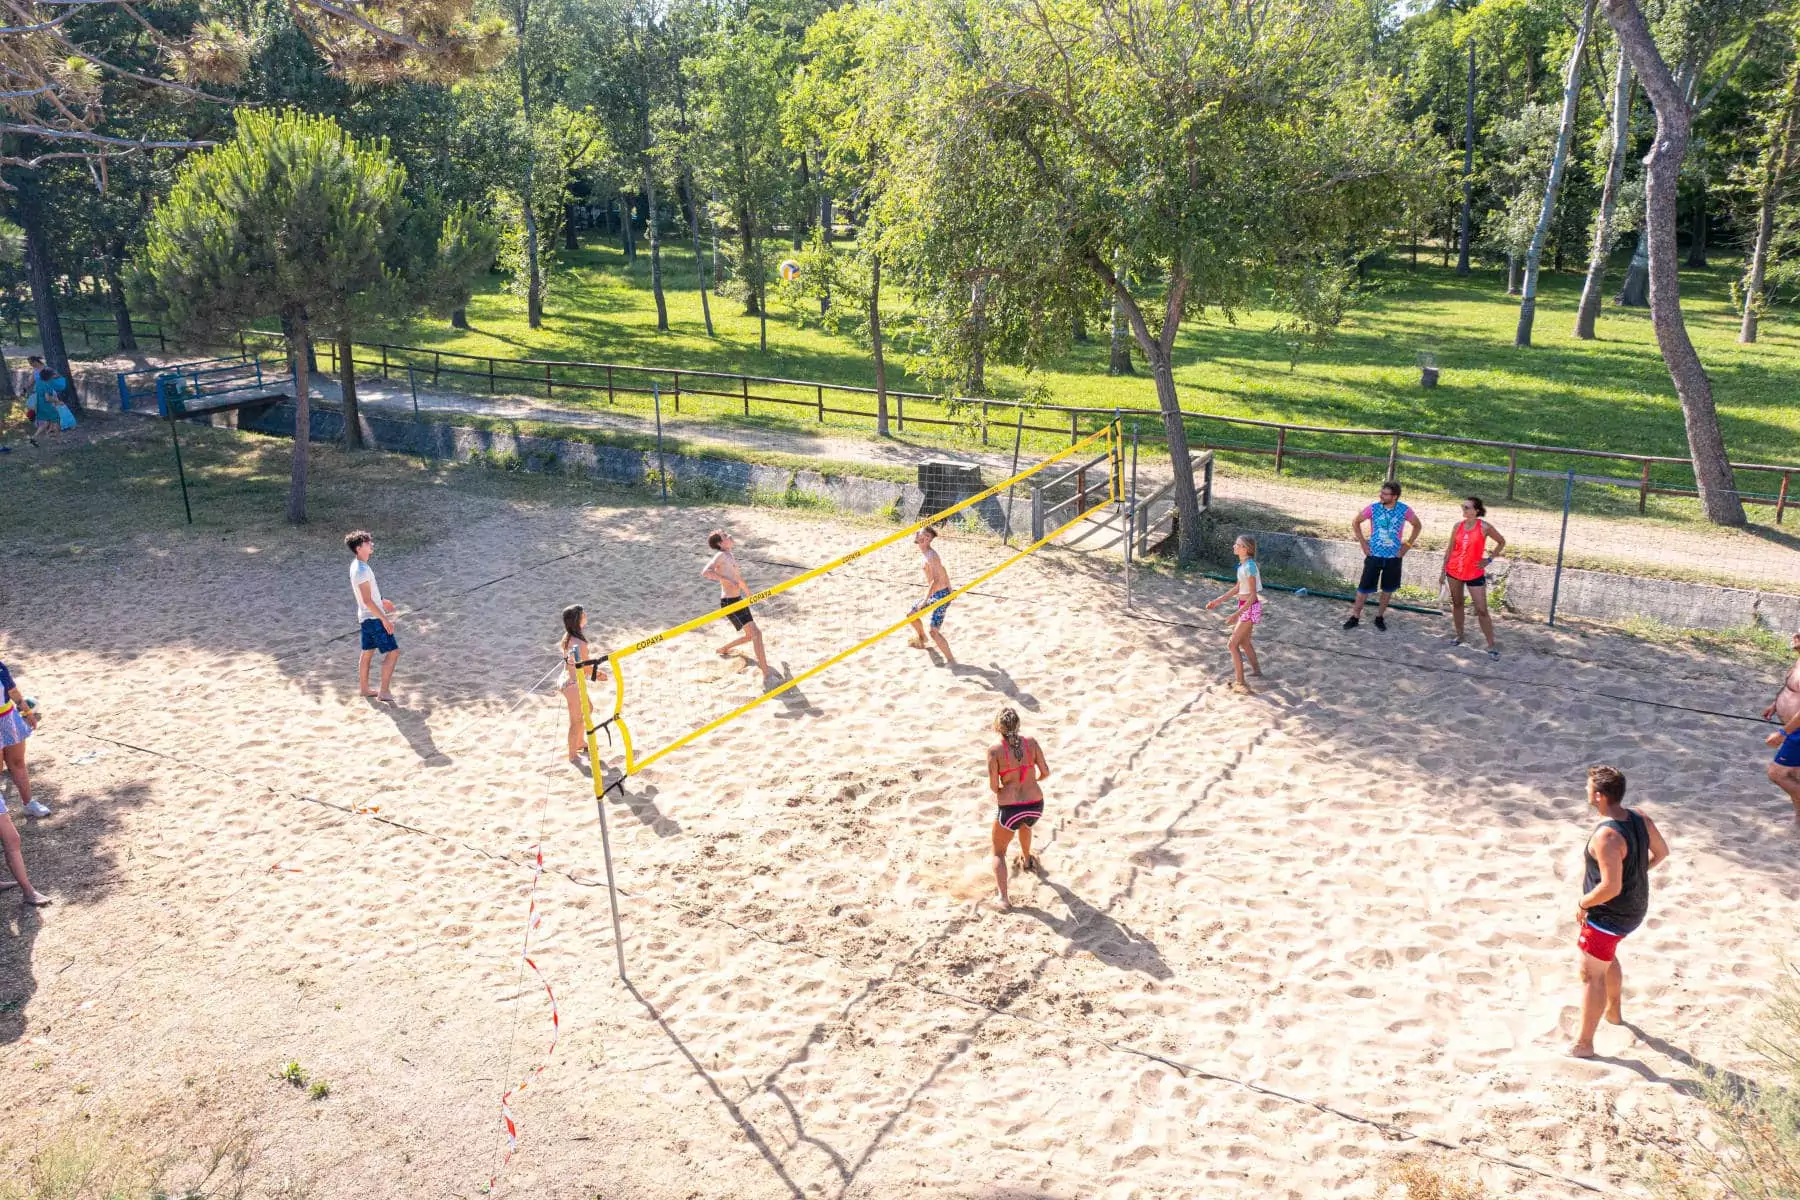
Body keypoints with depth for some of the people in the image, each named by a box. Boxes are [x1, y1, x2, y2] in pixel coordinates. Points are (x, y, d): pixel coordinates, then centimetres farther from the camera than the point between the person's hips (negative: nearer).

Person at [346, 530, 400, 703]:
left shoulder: (356, 565, 7)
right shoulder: (362, 570, -23)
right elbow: (367, 601, -24)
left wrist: (379, 601, 31)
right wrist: (384, 619, -21)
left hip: (366, 617, 10)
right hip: (373, 618, -10)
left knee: (367, 653, 18)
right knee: (393, 651, -7)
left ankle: (363, 689, 29)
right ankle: (383, 693, -5)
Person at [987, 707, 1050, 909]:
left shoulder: (995, 750, -12)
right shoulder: (1031, 742, -4)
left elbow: (993, 785, -13)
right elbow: (1045, 772, 0)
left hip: (1009, 808, -4)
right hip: (1036, 805, 4)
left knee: (998, 853, 18)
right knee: (1025, 824, 41)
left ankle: (1003, 897, 4)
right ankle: (1027, 860, 63)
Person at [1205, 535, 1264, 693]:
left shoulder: (1249, 566, -23)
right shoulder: (1242, 565, 5)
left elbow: (1253, 595, -23)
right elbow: (1237, 588, 16)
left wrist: (1237, 613, -27)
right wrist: (1218, 601, 19)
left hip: (1250, 608, -10)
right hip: (1244, 606, 10)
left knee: (1232, 644, -7)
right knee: (1243, 641, 25)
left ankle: (1240, 682, -2)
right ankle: (1256, 670, 44)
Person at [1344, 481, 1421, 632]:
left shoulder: (1404, 510, -9)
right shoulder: (1373, 508, -10)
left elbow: (1417, 526, 8)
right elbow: (1355, 523, 4)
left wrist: (1408, 544, 0)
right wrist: (1363, 542, -2)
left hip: (1393, 557, 1)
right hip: (1374, 555, -1)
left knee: (1388, 589, 11)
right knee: (1365, 587, -1)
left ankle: (1380, 616, 26)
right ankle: (1355, 617, 10)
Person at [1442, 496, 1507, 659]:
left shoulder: (1484, 527, -11)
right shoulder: (1458, 525, 0)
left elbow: (1502, 542, 4)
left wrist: (1489, 559, -5)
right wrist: (1443, 569, 7)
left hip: (1475, 574, -4)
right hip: (1454, 571, 4)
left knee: (1482, 610, -5)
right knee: (1457, 604, 17)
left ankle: (1491, 646, 0)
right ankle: (1459, 635, 34)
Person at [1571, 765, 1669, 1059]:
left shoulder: (1607, 836, -33)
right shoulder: (1639, 819, -6)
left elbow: (1610, 887, -34)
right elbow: (1662, 853, 11)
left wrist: (1583, 903, -18)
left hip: (1608, 915, -9)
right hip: (1635, 908, 9)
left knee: (1591, 974, 3)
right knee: (1606, 958, 32)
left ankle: (1584, 1045, 12)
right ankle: (1613, 1011, 53)